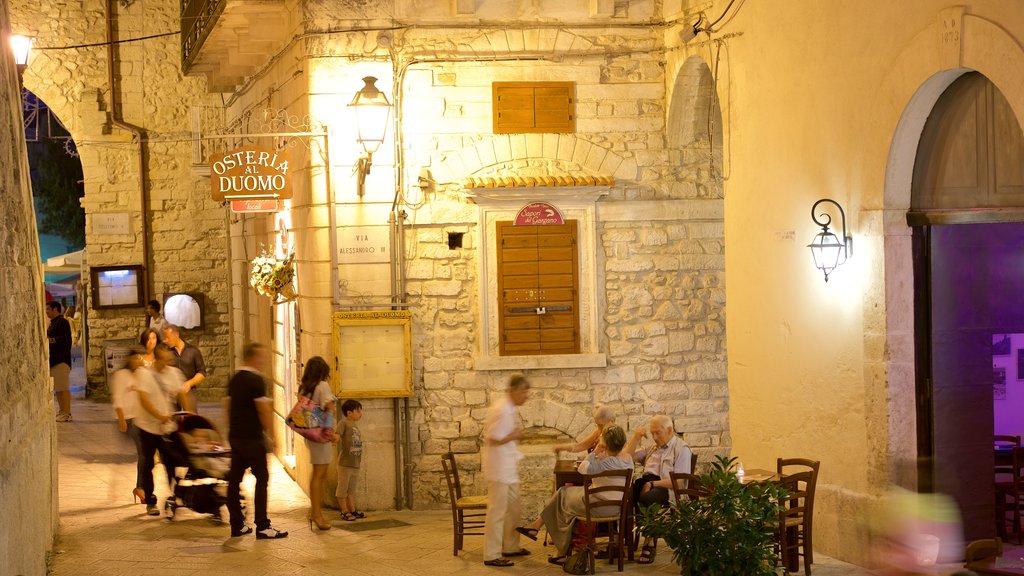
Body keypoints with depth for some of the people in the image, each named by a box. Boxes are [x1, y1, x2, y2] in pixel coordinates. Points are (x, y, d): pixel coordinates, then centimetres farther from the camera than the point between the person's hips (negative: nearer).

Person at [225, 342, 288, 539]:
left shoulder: (234, 380, 12)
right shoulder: (256, 380, -14)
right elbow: (264, 410, -16)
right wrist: (271, 436, -9)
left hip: (235, 436, 8)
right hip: (252, 438, -8)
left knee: (235, 479, 9)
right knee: (262, 478, -4)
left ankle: (237, 525, 13)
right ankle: (262, 526, -6)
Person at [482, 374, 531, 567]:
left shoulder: (512, 409, 10)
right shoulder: (502, 410, -21)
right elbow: (492, 439, -23)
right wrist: (513, 436, -15)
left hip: (509, 466, 10)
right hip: (499, 468, -10)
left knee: (513, 508, 20)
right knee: (497, 511, -6)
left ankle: (511, 546, 33)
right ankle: (491, 555, -3)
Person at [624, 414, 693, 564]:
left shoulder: (681, 449, 1)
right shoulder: (653, 448, 28)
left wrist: (652, 484, -18)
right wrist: (636, 436, 16)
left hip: (667, 489, -7)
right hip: (646, 483, 7)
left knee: (646, 497, -39)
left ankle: (650, 543, -26)